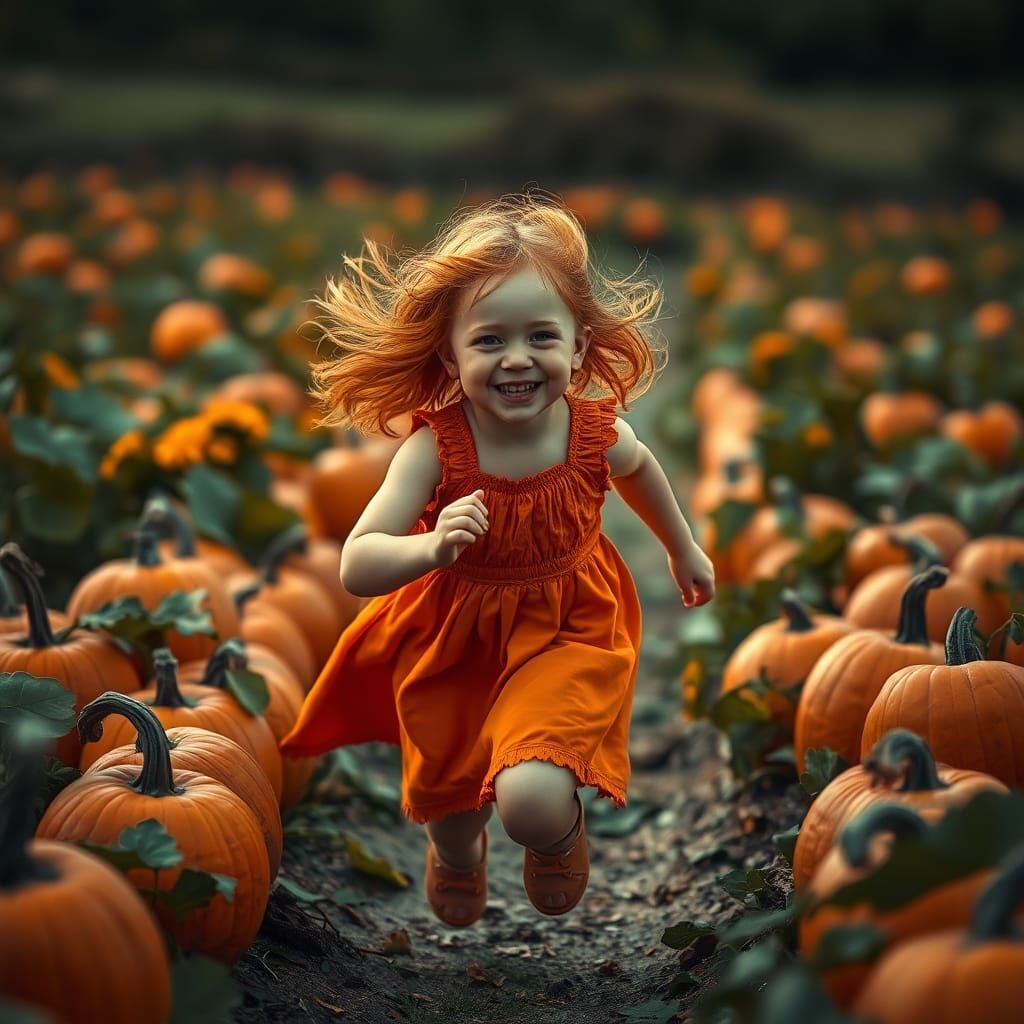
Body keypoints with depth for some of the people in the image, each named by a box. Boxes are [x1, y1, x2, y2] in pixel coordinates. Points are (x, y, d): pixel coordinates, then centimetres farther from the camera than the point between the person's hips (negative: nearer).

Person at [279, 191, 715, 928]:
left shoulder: (595, 434, -19)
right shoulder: (435, 449, -27)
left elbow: (639, 469, 8)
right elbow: (356, 568, -31)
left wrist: (684, 549, 23)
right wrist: (432, 546, -51)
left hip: (566, 633, -1)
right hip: (454, 641, 1)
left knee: (530, 801, -24)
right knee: (449, 796, 24)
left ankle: (563, 831, 16)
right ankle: (456, 858, 65)